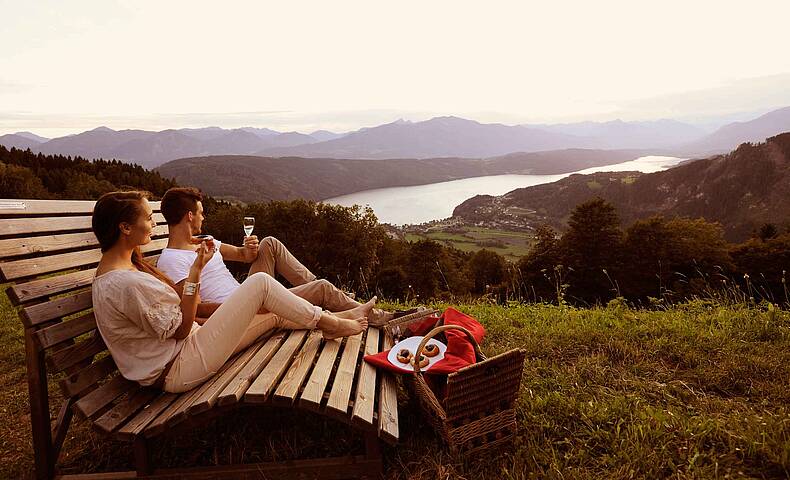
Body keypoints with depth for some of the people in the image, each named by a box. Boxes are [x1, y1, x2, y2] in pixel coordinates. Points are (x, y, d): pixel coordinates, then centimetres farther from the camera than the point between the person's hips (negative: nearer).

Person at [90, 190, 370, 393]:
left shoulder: (109, 268, 9)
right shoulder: (127, 282, -25)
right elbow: (180, 329, -17)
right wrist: (196, 271, -17)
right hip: (179, 371, -10)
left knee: (270, 314, 12)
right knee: (260, 282, -12)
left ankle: (330, 319, 26)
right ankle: (329, 323, 3)